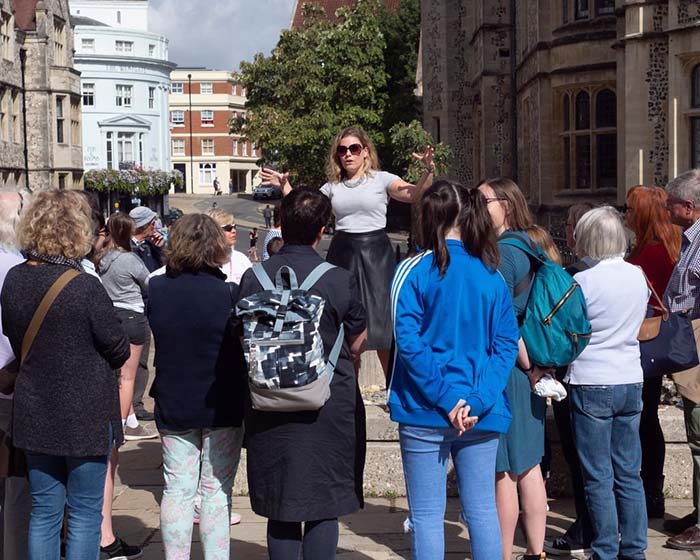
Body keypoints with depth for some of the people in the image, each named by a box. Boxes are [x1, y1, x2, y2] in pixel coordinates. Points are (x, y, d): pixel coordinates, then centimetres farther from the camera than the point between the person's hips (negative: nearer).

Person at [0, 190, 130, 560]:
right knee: (85, 514, 7)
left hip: (34, 414, 5)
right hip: (86, 417, -5)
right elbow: (119, 350, -11)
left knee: (43, 512, 14)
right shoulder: (85, 287, -20)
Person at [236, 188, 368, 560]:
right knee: (325, 508, 7)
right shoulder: (340, 280, -10)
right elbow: (357, 344, 2)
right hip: (331, 403, -2)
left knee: (280, 510, 11)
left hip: (270, 411, 2)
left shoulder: (253, 278, -4)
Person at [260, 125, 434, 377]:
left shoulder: (381, 179, -1)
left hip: (375, 253, -4)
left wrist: (428, 171, -33)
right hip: (343, 253, 4)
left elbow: (414, 194, -16)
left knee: (381, 321, -3)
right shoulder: (333, 186, 12)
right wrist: (285, 186, 6)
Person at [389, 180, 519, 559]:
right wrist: (477, 401, -9)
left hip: (425, 413, -3)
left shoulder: (413, 271, -6)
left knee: (427, 514, 4)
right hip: (481, 417, 3)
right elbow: (506, 345, -2)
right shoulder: (491, 274, 5)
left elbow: (409, 342, -14)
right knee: (482, 511, 10)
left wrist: (446, 399, -13)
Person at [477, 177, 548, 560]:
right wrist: (534, 365, 14)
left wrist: (527, 365, -11)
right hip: (527, 369, 9)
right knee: (528, 465, 14)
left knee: (502, 472, -2)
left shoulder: (500, 254, -15)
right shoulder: (530, 245, 11)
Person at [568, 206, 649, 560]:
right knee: (629, 474, 11)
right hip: (631, 382, 5)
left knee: (598, 477, 2)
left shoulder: (583, 282, -14)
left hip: (591, 385, -5)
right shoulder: (638, 276, 3)